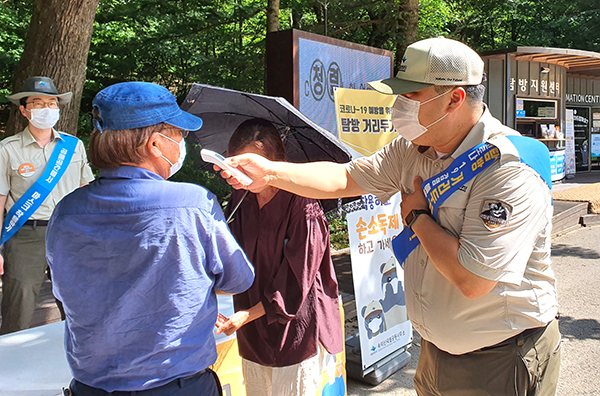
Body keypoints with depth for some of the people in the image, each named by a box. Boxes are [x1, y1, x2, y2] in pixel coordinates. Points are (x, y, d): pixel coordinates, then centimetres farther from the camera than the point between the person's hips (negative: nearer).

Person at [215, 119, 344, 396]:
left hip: (296, 332, -5)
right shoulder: (240, 202, 2)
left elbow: (296, 282, -16)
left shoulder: (302, 208, -18)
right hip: (253, 333, 6)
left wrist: (247, 315, -16)